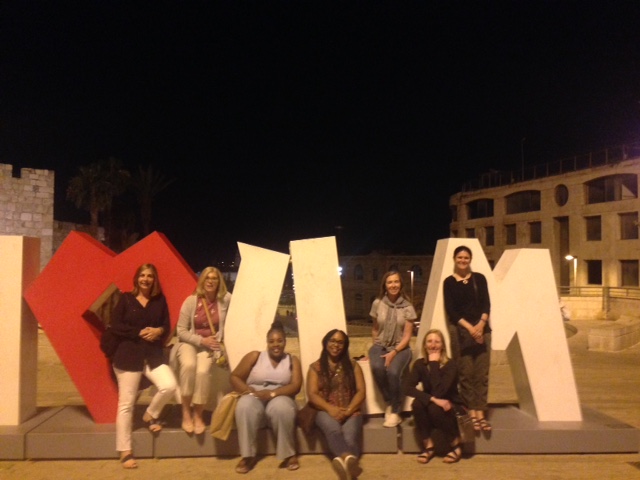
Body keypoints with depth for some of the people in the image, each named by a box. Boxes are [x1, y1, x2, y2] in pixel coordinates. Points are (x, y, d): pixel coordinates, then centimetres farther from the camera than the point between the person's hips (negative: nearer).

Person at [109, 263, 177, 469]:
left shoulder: (160, 300, 8)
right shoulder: (126, 298, 0)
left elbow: (167, 326, 8)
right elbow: (115, 326, -6)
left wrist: (159, 331, -14)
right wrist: (139, 333, -14)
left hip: (153, 355, 3)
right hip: (129, 356, -3)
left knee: (169, 386, -20)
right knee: (126, 404, 1)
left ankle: (150, 415, 13)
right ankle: (125, 452, 14)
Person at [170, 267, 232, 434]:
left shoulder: (226, 300, -5)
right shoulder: (191, 301, -7)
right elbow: (181, 331, -6)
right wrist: (201, 340, -14)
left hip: (211, 344, 0)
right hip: (189, 342, 0)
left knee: (203, 371, -30)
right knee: (188, 365, -34)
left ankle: (198, 414, -8)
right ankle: (186, 412, -17)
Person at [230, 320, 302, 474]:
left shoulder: (292, 360, 9)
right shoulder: (254, 356, 8)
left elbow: (295, 386, -5)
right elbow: (235, 377, 5)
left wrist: (272, 393, -20)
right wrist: (247, 390, -16)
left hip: (280, 399, 0)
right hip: (255, 398, 0)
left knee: (281, 407, -37)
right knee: (245, 406, -36)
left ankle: (288, 454, -22)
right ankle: (248, 456, -27)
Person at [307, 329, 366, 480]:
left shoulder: (353, 365, 16)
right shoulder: (315, 367, 13)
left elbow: (361, 391, 6)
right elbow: (312, 394, 1)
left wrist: (348, 410, -13)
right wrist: (330, 408, -17)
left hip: (350, 412, 2)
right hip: (325, 411, -1)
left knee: (349, 436, -34)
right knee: (333, 429, -38)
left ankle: (342, 458, -66)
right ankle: (349, 458, -66)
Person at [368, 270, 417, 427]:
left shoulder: (407, 307, -5)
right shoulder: (377, 304, -1)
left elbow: (407, 336, -6)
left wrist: (393, 353, -17)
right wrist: (376, 348, 4)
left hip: (400, 348, -1)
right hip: (380, 346, 2)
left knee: (393, 371, -32)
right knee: (377, 368, -32)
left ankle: (395, 411, -13)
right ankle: (389, 403, -9)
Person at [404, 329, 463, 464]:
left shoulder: (450, 365, -18)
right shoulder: (419, 364, -8)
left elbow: (439, 392, -31)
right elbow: (408, 388, -21)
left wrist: (434, 363, -27)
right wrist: (433, 399, -33)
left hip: (450, 408, -3)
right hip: (430, 407, 3)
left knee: (435, 409, -34)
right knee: (417, 403, -29)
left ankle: (456, 445, -9)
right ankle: (428, 446, -12)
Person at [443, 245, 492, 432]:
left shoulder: (479, 278, 10)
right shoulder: (449, 282, 4)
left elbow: (486, 304, 3)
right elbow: (450, 310, -2)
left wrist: (481, 324, -13)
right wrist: (469, 327, -12)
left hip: (481, 328, 2)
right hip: (460, 330, -2)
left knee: (481, 373, -1)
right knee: (465, 373, -1)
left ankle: (480, 414, 3)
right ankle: (471, 414, 5)